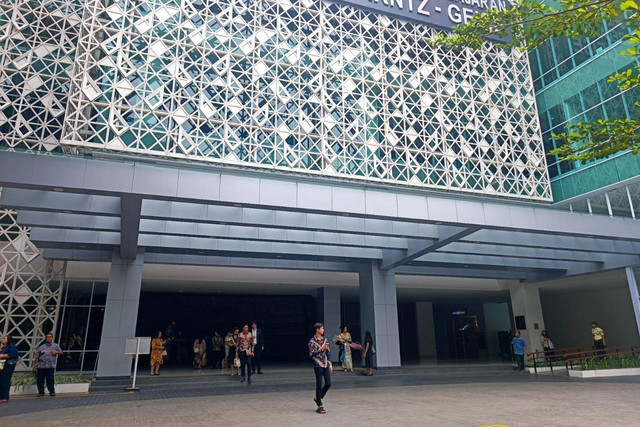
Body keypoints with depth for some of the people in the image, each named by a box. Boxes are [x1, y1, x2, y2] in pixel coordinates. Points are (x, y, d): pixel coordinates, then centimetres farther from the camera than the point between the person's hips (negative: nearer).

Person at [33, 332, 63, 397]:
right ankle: (41, 392, 16)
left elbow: (61, 352, 12)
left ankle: (52, 392, 9)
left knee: (50, 379, -2)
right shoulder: (42, 347, 10)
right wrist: (35, 366, 7)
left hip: (50, 366, -2)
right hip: (41, 366, 2)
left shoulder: (55, 346, 9)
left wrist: (56, 352, -9)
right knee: (40, 380, 3)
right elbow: (37, 357, 11)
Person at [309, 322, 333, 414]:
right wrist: (320, 349, -19)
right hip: (318, 365, -5)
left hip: (325, 365, 6)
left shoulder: (325, 340, 10)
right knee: (319, 385, -1)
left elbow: (328, 352, 13)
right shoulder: (312, 341, -6)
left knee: (328, 384, 2)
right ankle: (320, 406, 10)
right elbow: (311, 354, -9)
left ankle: (317, 398, 25)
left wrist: (330, 364, 9)